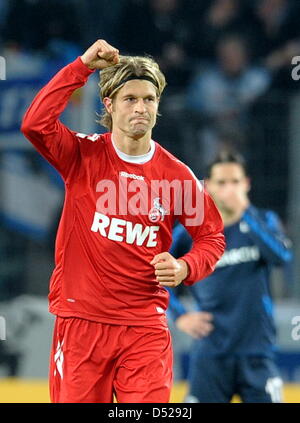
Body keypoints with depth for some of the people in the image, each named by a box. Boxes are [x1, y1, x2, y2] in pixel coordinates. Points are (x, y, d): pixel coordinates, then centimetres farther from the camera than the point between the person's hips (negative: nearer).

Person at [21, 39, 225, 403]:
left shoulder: (177, 175, 3)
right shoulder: (84, 155, 0)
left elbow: (211, 236, 14)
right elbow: (35, 124, -19)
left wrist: (185, 268, -7)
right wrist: (82, 66, -15)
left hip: (145, 326, 1)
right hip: (80, 322, -1)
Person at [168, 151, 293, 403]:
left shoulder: (264, 221, 3)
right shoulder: (190, 232, 3)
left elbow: (282, 256, -18)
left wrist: (246, 212, -21)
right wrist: (179, 315, 4)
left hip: (256, 351, 0)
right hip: (210, 352, 1)